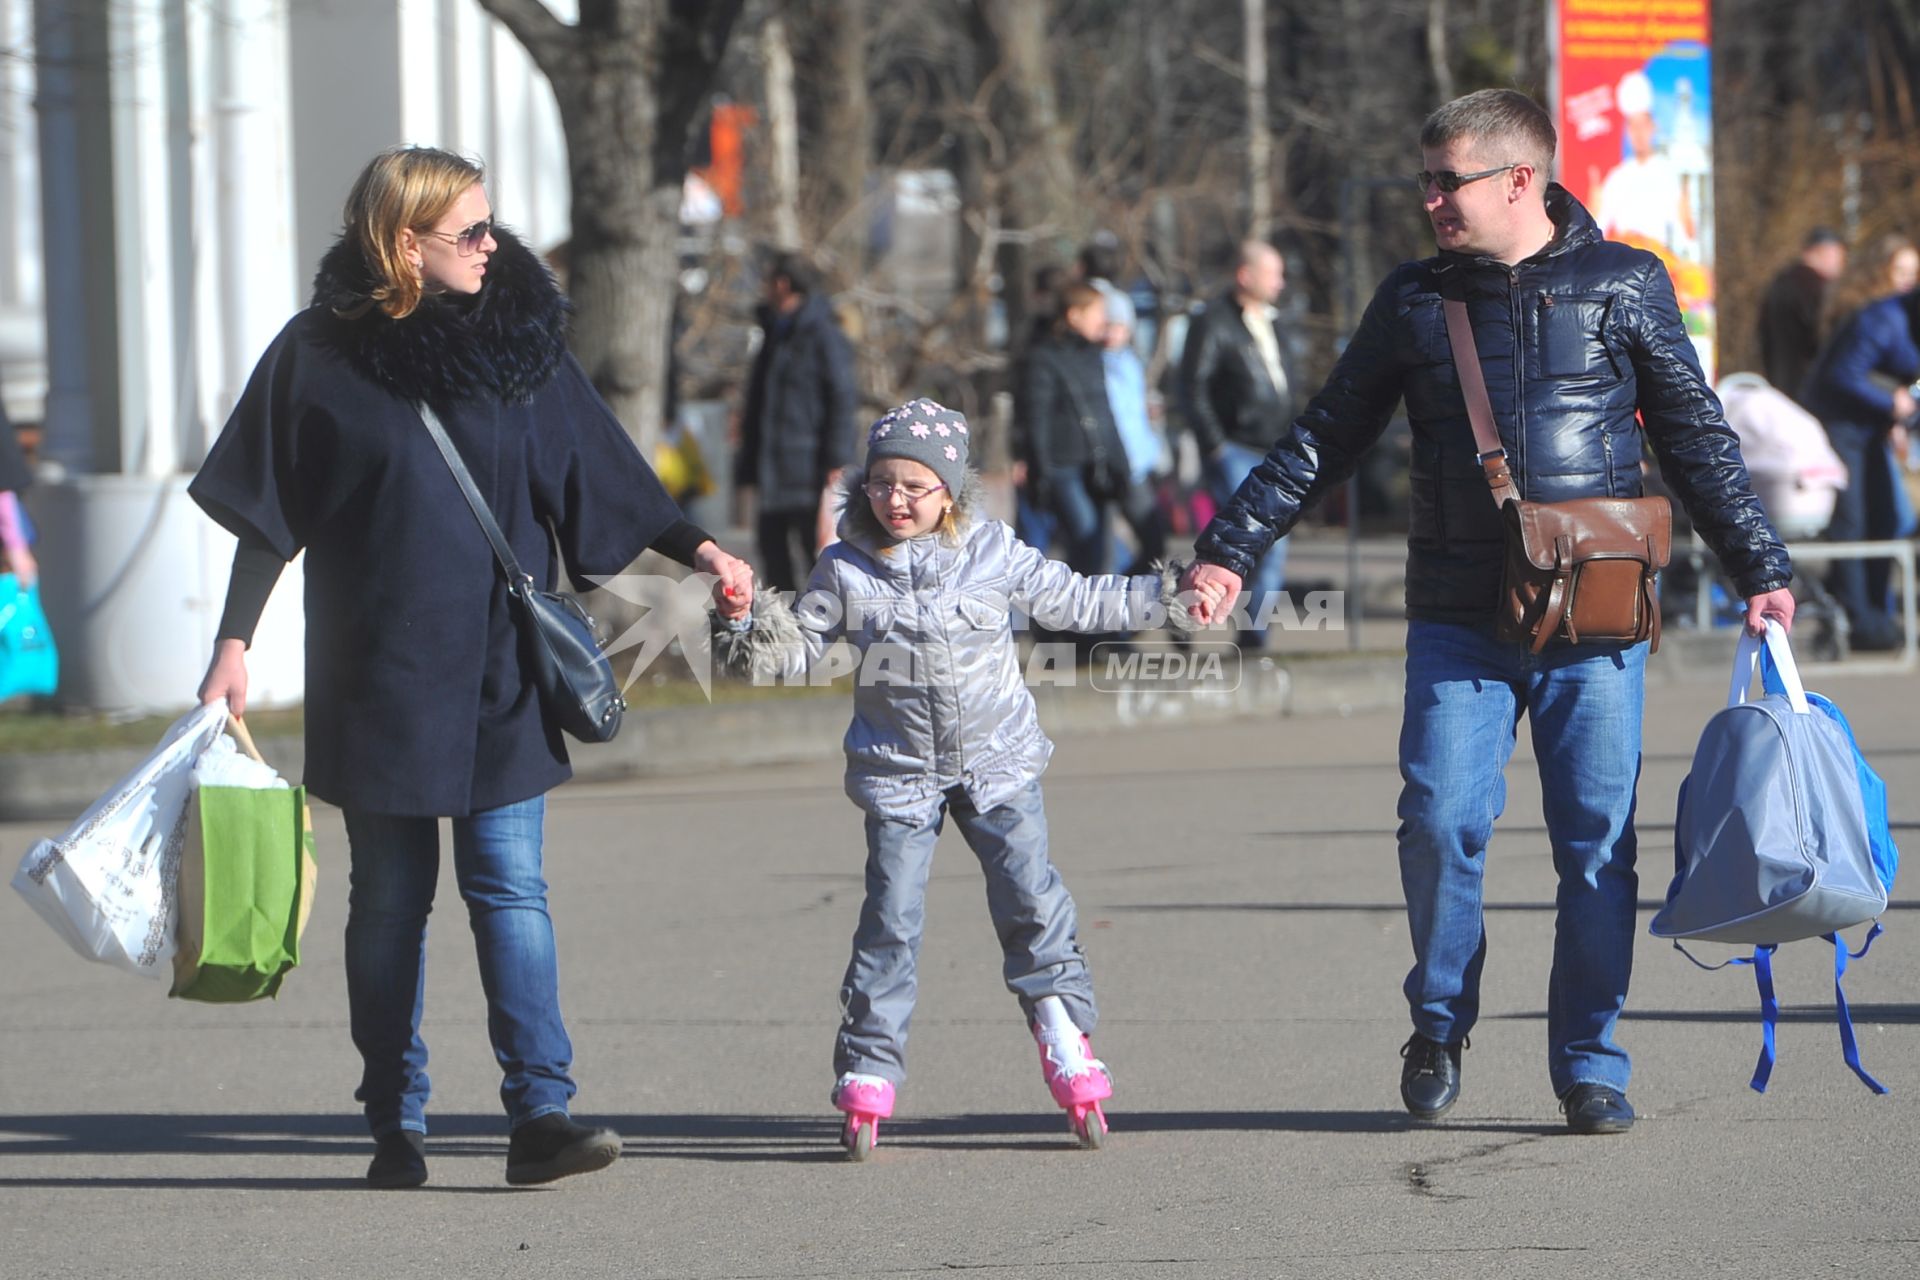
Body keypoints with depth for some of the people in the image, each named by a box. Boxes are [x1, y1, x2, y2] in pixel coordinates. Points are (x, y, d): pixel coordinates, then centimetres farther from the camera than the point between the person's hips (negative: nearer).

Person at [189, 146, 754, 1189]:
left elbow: (604, 477, 8)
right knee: (389, 897, 5)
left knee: (510, 886, -7)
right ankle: (395, 1124, 12)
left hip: (497, 672, 1)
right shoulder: (321, 355, -2)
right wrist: (234, 645, -3)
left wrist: (697, 548, -5)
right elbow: (268, 515, 2)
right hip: (379, 671, -1)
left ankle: (541, 1112, -13)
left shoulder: (522, 344, 5)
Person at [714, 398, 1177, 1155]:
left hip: (998, 762, 1)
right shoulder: (847, 571, -2)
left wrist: (1167, 594, 6)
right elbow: (798, 649, 2)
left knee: (1032, 903, -3)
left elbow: (1075, 603, 9)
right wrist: (745, 625, -17)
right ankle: (867, 1072, 1)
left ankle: (1068, 1045, 7)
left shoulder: (994, 554, -1)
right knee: (891, 919, -5)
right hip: (899, 773, -1)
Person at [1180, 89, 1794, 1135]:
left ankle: (1590, 1064, 9)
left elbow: (1696, 440, 13)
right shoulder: (1414, 301, 9)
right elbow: (1324, 440, 14)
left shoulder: (1626, 287, 6)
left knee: (1598, 841, -1)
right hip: (1460, 618, 1)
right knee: (1441, 820, -11)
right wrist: (1230, 549, 8)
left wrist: (1758, 567, 9)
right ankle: (1440, 1020, 12)